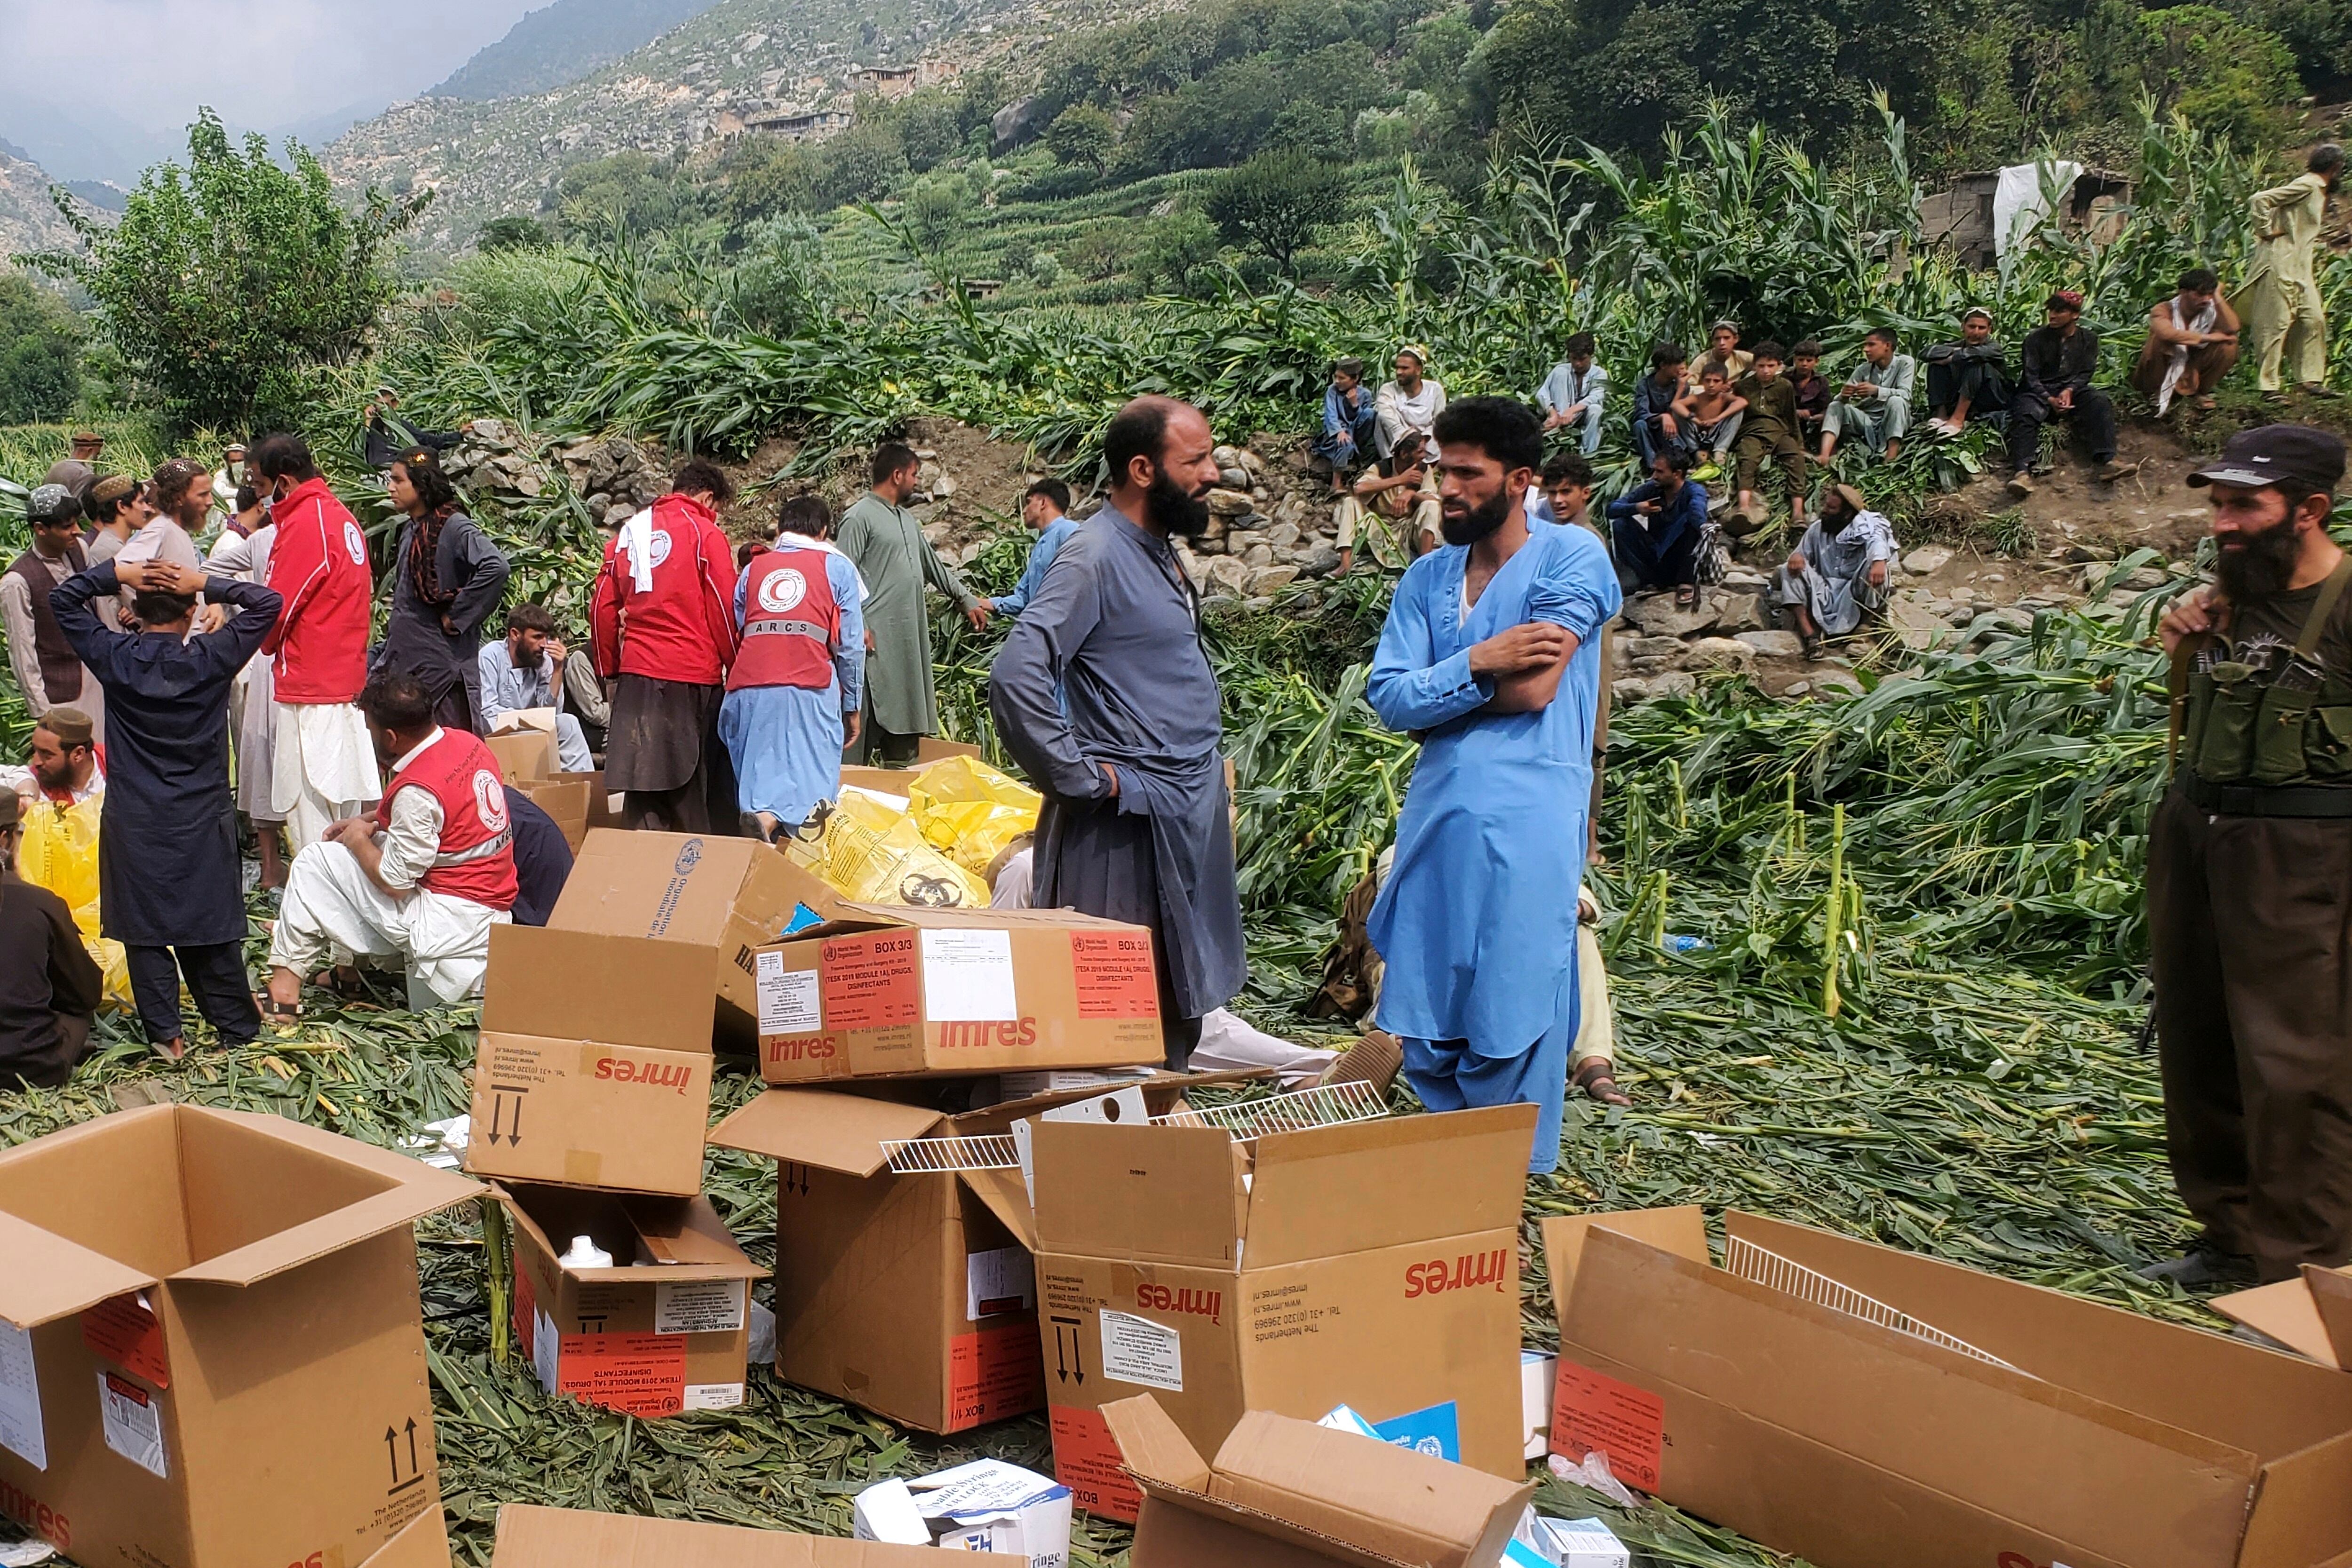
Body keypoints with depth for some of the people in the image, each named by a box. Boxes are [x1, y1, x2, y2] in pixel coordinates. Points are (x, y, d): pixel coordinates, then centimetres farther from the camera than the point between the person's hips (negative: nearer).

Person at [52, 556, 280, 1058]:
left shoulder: (114, 658, -5)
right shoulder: (211, 660, -9)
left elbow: (64, 599, 9)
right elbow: (267, 603, -3)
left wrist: (117, 573, -2)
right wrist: (206, 583, -7)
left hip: (132, 823, 1)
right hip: (201, 820, 0)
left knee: (144, 927, 8)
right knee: (210, 925, 7)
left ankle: (166, 1034, 8)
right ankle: (237, 1028, 13)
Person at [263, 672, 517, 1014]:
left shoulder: (417, 790, -23)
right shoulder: (465, 741, 2)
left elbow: (395, 882, -16)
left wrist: (359, 838, 1)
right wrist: (370, 821, 16)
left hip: (452, 919, -9)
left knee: (316, 863, 1)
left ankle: (287, 975, 7)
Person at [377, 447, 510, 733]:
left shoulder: (453, 526, -12)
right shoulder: (410, 531, 14)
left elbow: (495, 568, -28)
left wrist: (457, 616, -21)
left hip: (442, 662, -8)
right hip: (404, 657, 8)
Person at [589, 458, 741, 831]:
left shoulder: (629, 532, 14)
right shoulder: (705, 533, -2)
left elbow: (603, 608, 13)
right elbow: (724, 608, -6)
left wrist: (610, 670, 19)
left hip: (637, 674, 4)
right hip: (694, 675, -4)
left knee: (643, 784, 3)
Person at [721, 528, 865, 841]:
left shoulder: (752, 569, 24)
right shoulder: (837, 567, 14)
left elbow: (734, 636, 21)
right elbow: (850, 644, 10)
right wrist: (853, 707, 14)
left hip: (749, 691, 4)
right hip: (809, 689, -3)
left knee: (757, 772, 11)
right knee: (812, 776, -7)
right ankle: (768, 817, -33)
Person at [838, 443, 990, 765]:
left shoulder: (908, 520, 20)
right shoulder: (860, 517, -7)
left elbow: (934, 566, 30)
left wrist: (967, 600, 31)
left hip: (910, 636, 9)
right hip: (876, 638, -9)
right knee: (869, 720, -11)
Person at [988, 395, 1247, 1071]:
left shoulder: (1159, 552, 12)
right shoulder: (1097, 556, -16)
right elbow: (1017, 674, -27)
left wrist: (1213, 778, 14)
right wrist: (1081, 778, -21)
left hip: (1189, 813, 9)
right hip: (1130, 820, -9)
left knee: (1181, 1000, 16)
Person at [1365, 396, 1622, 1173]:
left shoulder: (1572, 556, -3)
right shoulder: (1427, 577, 12)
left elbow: (1534, 689, -14)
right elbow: (1387, 699, 1)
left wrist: (1435, 692, -1)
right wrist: (1476, 666, -14)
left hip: (1526, 823, -5)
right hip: (1436, 817, 6)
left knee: (1511, 1023, 0)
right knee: (1425, 1021, 10)